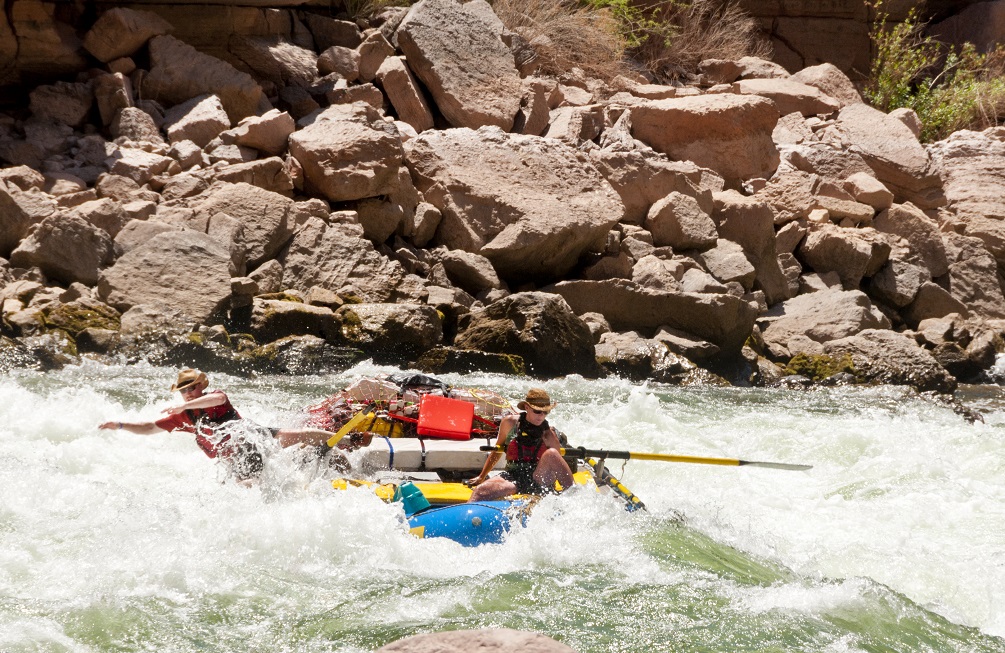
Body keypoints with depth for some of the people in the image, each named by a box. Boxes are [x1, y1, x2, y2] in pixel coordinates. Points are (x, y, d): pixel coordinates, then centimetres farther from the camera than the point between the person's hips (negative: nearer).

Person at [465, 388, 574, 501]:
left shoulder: (549, 434, 0)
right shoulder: (510, 423, 5)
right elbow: (498, 449, 19)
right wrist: (482, 477, 23)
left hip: (539, 481, -1)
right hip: (513, 477, 1)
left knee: (551, 454, -29)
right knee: (480, 492, -27)